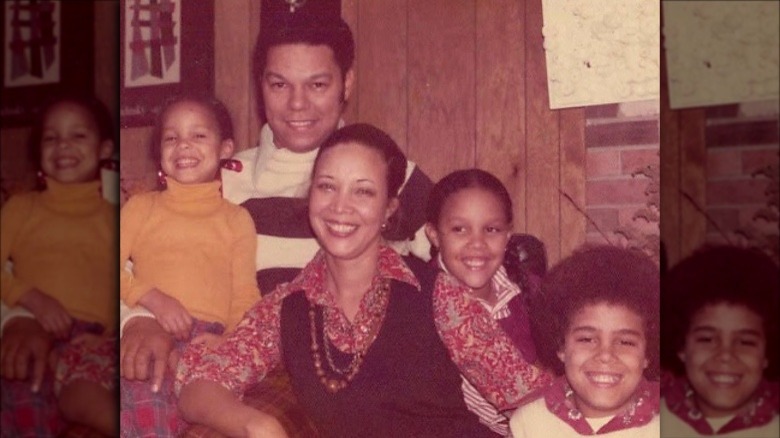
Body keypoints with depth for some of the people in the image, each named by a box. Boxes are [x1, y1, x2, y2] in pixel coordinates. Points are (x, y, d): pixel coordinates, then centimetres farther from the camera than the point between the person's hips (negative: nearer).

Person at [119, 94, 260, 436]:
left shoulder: (236, 219, 22)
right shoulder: (140, 207, 23)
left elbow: (245, 295, 14)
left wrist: (230, 341, -8)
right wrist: (152, 298, -9)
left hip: (208, 337, 0)